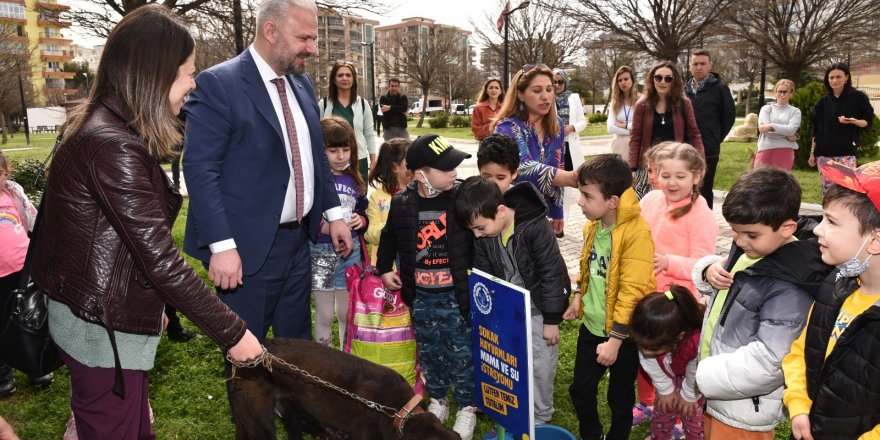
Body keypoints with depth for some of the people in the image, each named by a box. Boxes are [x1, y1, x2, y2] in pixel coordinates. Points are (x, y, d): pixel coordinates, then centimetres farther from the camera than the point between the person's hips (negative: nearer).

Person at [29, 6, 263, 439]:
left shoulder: (106, 128, 6)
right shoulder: (112, 146, -25)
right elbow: (160, 259, -27)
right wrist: (232, 333, -22)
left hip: (108, 314, 9)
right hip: (102, 329, -9)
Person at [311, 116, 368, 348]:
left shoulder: (354, 180, 6)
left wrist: (361, 220, -6)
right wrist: (321, 227, -29)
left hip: (351, 251, 4)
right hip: (320, 253, -4)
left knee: (347, 313, 15)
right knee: (325, 315, 7)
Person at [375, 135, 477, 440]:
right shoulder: (401, 203, -6)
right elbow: (389, 237, 14)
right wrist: (384, 269, 17)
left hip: (456, 295, -2)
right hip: (421, 298, 3)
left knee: (462, 354, 9)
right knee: (430, 353, 18)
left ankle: (467, 406, 29)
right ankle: (437, 400, 40)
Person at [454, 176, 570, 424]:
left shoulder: (536, 227, -30)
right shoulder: (483, 236, -14)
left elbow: (552, 274, -22)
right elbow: (483, 275, 0)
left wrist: (551, 320, -16)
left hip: (538, 307, -5)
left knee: (540, 363, 6)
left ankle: (541, 416, 27)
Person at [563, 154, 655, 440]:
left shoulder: (636, 233, -25)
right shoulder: (592, 225, -1)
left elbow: (632, 290, -25)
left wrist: (615, 339, -23)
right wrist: (578, 296, 10)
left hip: (622, 334, -7)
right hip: (591, 326, 7)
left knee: (620, 398, 14)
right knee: (580, 390, 17)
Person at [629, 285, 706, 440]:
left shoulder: (697, 343, -48)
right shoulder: (650, 338, -37)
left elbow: (695, 376, -25)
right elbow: (651, 365, -16)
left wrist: (688, 396, -8)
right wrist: (665, 390, -5)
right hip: (670, 377, 3)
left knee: (692, 415, 5)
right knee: (663, 409, 16)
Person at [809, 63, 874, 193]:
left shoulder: (858, 98, 1)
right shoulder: (823, 102, 9)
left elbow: (868, 121, 4)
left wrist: (853, 121, -18)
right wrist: (812, 153, 9)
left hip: (846, 152, -3)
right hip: (824, 153, 3)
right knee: (827, 190, 4)